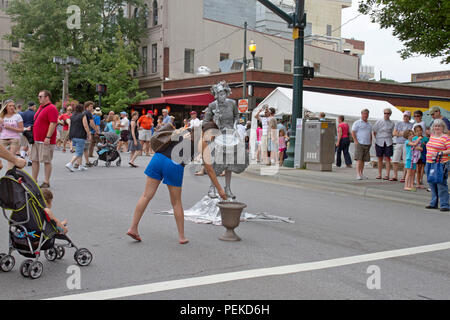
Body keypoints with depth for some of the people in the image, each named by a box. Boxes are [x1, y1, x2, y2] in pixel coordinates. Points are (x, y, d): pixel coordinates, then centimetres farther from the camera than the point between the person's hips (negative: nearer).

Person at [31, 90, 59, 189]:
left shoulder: (51, 108, -11)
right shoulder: (41, 107, 19)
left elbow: (53, 124, -19)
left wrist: (48, 137, -23)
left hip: (45, 141, -9)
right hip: (36, 140, 9)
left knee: (46, 161, -4)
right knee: (34, 160, 10)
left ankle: (46, 182, 2)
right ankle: (34, 180, 16)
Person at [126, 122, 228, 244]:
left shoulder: (186, 131, 24)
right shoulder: (203, 144, 8)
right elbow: (209, 170, 9)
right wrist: (220, 189, 15)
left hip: (158, 157, 5)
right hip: (174, 165, -5)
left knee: (147, 195, 8)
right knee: (176, 202, 9)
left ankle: (133, 228, 8)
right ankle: (181, 237, 17)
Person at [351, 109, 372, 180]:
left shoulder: (369, 125, 19)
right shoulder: (357, 123, 0)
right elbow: (353, 133, -6)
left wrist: (370, 142, 12)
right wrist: (356, 142, -13)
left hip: (367, 145, 6)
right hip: (359, 144, -6)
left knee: (363, 160, 7)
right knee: (359, 159, -12)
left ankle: (361, 174, 11)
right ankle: (358, 175, -14)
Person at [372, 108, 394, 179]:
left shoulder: (392, 124, 6)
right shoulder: (378, 122, 4)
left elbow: (393, 134, 13)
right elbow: (374, 132, 9)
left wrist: (387, 138, 1)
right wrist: (377, 139, 2)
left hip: (388, 142, 0)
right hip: (379, 142, 0)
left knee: (387, 159, -5)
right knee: (380, 159, 4)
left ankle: (387, 175, -5)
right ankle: (379, 174, 11)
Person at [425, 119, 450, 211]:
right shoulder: (432, 136, 14)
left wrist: (440, 153, -20)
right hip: (429, 163, 7)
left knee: (441, 185, -7)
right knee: (432, 184, 12)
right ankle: (434, 203, 21)